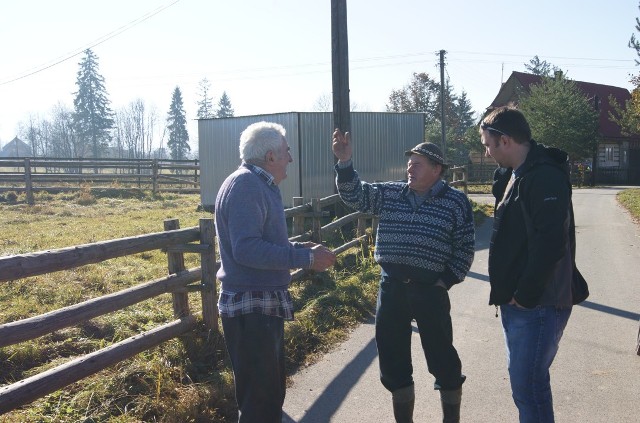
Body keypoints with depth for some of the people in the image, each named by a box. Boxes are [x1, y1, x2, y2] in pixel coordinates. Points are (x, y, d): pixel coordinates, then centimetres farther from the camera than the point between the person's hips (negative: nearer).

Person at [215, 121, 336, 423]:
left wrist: (301, 248, 7)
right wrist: (306, 258, -25)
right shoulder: (245, 184, -18)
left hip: (264, 305, 10)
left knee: (272, 391, 22)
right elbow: (246, 249, -28)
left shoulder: (260, 185, 14)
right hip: (250, 308, -10)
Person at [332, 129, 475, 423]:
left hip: (430, 290, -3)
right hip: (390, 287, 4)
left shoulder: (456, 202, -2)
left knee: (442, 357, 8)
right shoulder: (389, 194, 7)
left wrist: (448, 280, -7)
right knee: (392, 357, 11)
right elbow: (355, 195, 0)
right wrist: (345, 162, -14)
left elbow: (465, 247, 0)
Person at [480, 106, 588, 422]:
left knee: (528, 386, -3)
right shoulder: (514, 175, 13)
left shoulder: (545, 176, -17)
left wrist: (525, 296, -18)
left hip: (537, 305, -10)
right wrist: (508, 292, 9)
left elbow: (551, 243, -26)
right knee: (524, 382, 19)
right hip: (516, 301, 10)